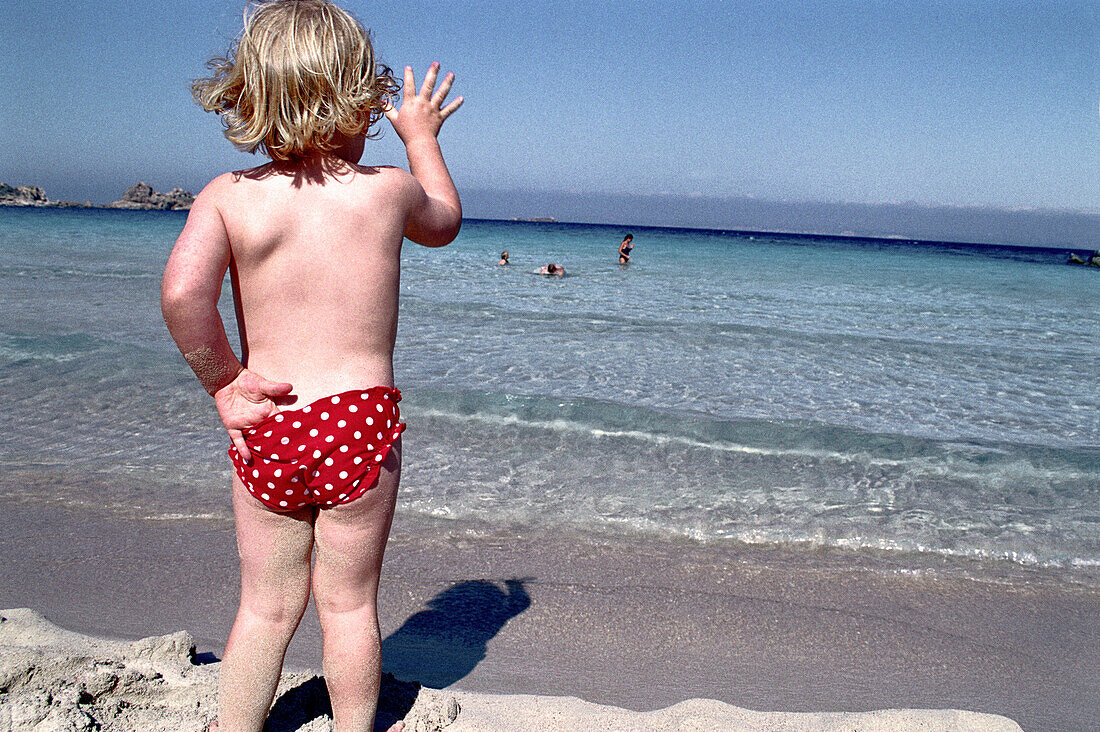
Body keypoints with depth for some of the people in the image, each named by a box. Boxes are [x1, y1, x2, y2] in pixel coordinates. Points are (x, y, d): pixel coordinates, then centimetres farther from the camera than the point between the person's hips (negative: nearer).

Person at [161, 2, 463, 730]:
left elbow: (182, 292, -22)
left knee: (267, 605, 17)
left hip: (265, 429, 2)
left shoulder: (227, 196, -5)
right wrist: (422, 136, 30)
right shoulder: (390, 187, -5)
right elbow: (444, 223, 18)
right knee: (349, 601, 15)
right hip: (361, 420, -1)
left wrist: (222, 383, -8)